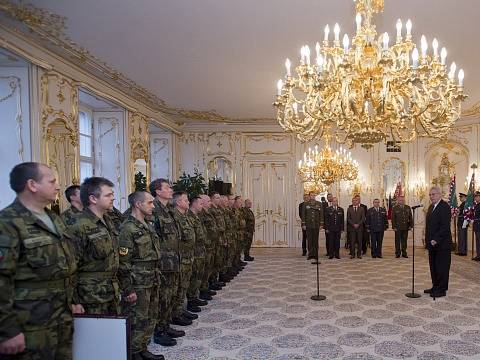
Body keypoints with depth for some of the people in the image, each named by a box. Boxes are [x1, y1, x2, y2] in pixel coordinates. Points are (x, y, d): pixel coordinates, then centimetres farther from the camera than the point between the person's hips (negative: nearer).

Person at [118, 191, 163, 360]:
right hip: (138, 286, -8)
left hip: (152, 283, 8)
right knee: (138, 321, 3)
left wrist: (157, 280, 17)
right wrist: (128, 289, -17)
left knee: (151, 318, 16)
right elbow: (123, 263, -17)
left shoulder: (148, 227, 11)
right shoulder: (128, 229, -15)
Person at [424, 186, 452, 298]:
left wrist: (436, 239, -21)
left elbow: (445, 226, -20)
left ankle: (442, 289, 9)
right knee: (433, 267, 14)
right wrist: (428, 239, 11)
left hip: (441, 244, -8)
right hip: (432, 243, 9)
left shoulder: (444, 206, -13)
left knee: (442, 267, 1)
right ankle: (435, 287, 24)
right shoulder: (431, 207, 15)